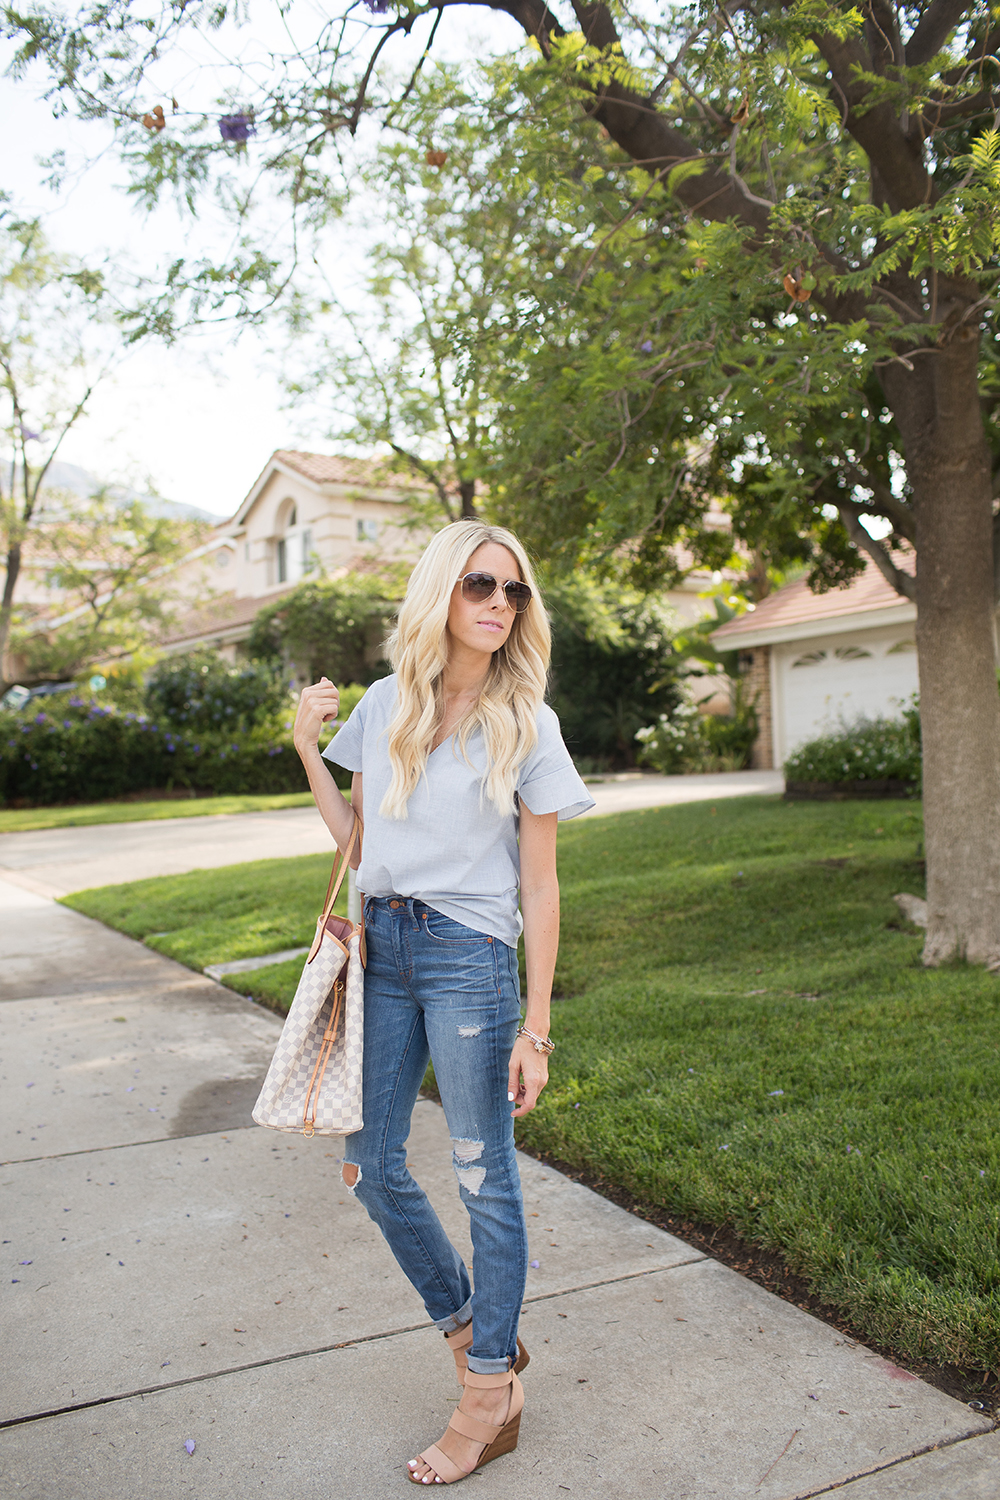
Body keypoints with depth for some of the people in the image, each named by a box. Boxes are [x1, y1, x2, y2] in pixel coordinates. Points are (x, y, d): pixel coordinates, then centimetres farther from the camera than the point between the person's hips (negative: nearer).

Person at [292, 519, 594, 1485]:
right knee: (370, 1166, 12)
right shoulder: (386, 704, 6)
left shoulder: (526, 722, -5)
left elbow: (539, 887, -4)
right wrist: (306, 748, 3)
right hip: (381, 947, 5)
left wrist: (536, 1027, -6)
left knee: (483, 1177, 6)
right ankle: (474, 1331, 36)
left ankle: (490, 1397, 26)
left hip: (468, 954, -5)